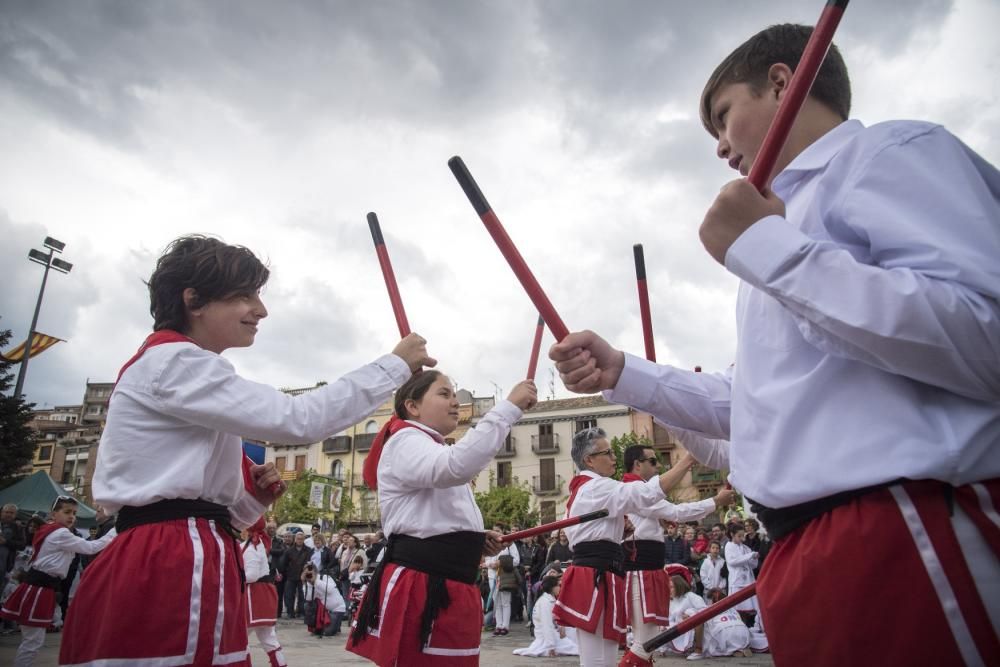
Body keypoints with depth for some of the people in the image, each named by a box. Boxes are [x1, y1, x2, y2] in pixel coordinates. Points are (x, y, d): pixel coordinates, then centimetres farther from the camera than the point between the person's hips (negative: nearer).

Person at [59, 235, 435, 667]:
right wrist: (396, 365, -12)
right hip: (177, 568, -10)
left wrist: (253, 495, 4)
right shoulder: (175, 362, -10)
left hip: (165, 562, 10)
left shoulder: (172, 367, 22)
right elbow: (298, 419, -20)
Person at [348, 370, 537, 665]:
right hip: (418, 594, -10)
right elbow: (457, 466, -33)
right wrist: (510, 406, -29)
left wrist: (476, 540, 8)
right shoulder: (405, 441, -10)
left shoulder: (437, 454, 22)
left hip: (450, 591, 10)